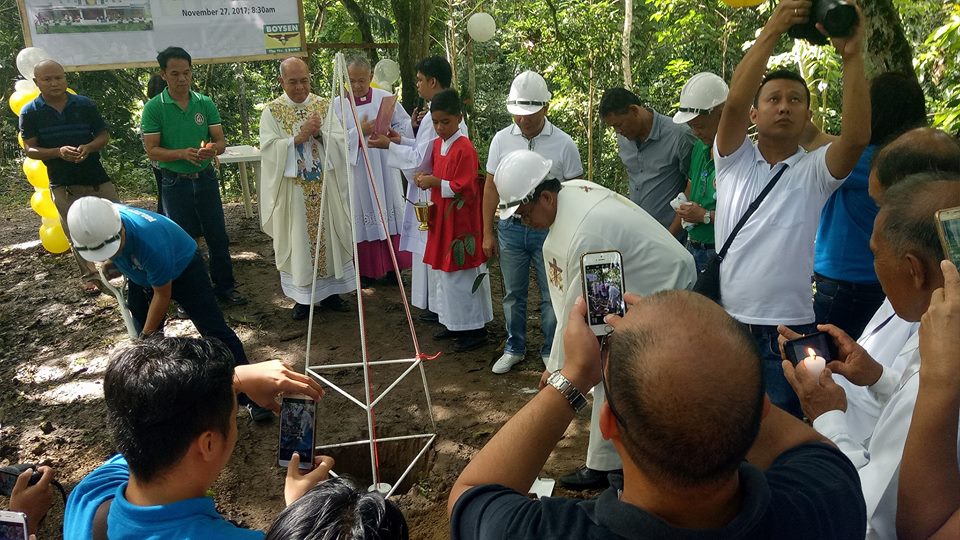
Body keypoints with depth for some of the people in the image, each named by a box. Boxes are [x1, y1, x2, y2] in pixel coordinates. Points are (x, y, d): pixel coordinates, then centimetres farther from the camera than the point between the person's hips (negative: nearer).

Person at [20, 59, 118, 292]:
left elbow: (103, 135, 3)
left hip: (97, 178, 0)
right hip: (63, 185, 0)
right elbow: (29, 149, -4)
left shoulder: (85, 104, -3)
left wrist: (88, 147, -19)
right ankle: (90, 276, 19)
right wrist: (58, 152, -23)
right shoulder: (30, 112, -4)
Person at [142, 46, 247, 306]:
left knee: (218, 237, 9)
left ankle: (225, 287, 23)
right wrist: (183, 153, -25)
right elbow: (152, 151, -9)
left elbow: (221, 141, 0)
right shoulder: (154, 107, -7)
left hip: (206, 178, 3)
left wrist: (212, 149, -23)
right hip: (175, 182, -2)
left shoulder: (205, 103, 1)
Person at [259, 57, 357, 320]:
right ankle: (302, 296, 17)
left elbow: (340, 141, -1)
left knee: (328, 237, 9)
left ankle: (329, 290, 22)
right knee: (298, 241, 5)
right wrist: (299, 136, -20)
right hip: (293, 191, -2)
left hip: (325, 187, 2)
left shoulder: (323, 106, 5)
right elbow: (269, 150, -12)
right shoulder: (272, 112, -1)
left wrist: (319, 134, -18)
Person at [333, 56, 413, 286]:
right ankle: (366, 269, 13)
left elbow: (405, 124, 5)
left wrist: (390, 134, -15)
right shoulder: (338, 104, -1)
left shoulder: (385, 98, 2)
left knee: (389, 212, 7)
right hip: (356, 170, -1)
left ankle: (392, 266, 18)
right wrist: (359, 133, -20)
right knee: (362, 217, 2)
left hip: (384, 169, 2)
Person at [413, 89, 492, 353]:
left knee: (463, 277, -1)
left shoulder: (464, 148, -17)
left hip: (461, 224, -9)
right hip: (442, 220, 9)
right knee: (446, 274, 16)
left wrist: (435, 182, -20)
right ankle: (454, 323, 28)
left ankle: (475, 329, 11)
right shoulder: (437, 144, 9)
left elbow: (465, 189, -20)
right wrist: (427, 179, 2)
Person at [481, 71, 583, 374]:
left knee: (551, 297, 7)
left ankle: (550, 352, 24)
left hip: (550, 229, -2)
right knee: (513, 295, 13)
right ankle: (514, 349, 30)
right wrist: (488, 233, 5)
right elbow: (491, 188, 6)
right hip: (511, 228, 2)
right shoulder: (502, 139, 0)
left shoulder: (563, 144, -7)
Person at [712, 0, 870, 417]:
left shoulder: (814, 171, 3)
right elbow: (734, 101, -13)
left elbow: (857, 135, -17)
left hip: (787, 336, 0)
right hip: (724, 325, 1)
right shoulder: (734, 160, 4)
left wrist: (852, 56, -20)